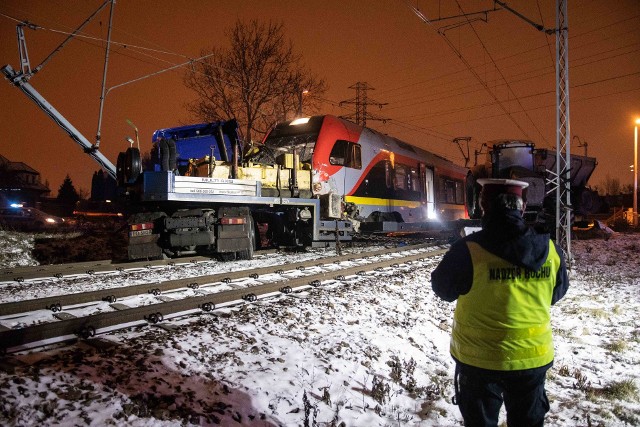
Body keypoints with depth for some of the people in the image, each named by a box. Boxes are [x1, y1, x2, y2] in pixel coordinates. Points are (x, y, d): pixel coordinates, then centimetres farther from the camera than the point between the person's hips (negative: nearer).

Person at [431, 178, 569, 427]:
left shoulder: (468, 251, -22)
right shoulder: (550, 249, -10)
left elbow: (443, 289, -5)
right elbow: (557, 292, 8)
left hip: (480, 357, -3)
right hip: (533, 356, 3)